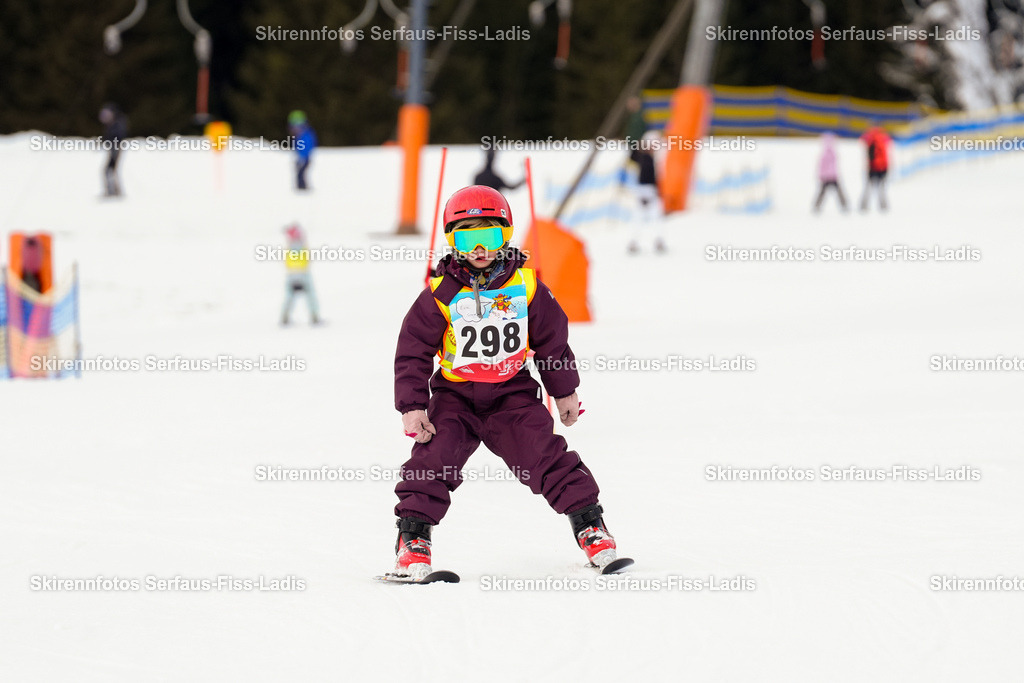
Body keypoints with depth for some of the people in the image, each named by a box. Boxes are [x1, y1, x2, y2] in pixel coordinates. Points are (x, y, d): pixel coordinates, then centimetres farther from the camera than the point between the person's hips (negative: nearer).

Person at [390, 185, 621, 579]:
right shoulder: (441, 295, -9)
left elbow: (552, 340, 9)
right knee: (434, 458, -16)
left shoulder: (526, 288, -4)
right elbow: (413, 352, -6)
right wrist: (412, 405, -12)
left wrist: (564, 390, 14)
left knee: (546, 454, -9)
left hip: (511, 392, 1)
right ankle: (412, 538, -6)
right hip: (455, 395, -1)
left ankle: (589, 523, 3)